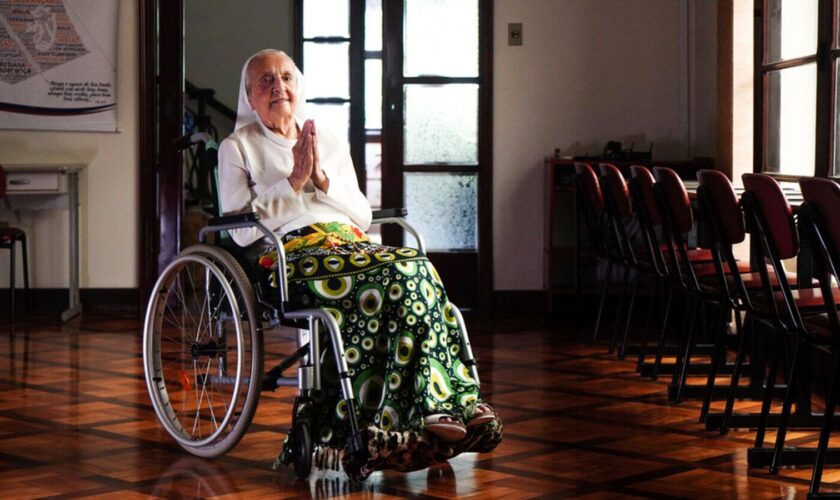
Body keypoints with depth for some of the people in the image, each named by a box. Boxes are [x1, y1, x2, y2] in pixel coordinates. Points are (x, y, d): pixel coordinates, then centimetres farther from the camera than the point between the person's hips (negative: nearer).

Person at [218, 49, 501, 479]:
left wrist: (323, 180, 3)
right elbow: (241, 230, 1)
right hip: (290, 255, -5)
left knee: (415, 272, -30)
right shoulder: (238, 148, 14)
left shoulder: (331, 144, 27)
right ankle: (439, 407, -31)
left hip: (350, 246, 5)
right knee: (404, 272, -31)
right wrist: (294, 181, -3)